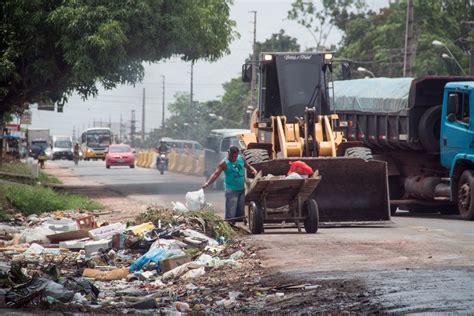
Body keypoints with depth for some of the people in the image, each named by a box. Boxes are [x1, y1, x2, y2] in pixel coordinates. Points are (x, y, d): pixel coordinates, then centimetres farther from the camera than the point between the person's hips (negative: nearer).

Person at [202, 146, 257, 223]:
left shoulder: (241, 159, 3)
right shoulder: (224, 163, -11)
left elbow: (248, 167, 20)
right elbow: (215, 174, -18)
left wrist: (253, 170, -3)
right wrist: (208, 183, -32)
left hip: (241, 189, 6)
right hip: (231, 190, -6)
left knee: (240, 212, 13)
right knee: (231, 214, -11)